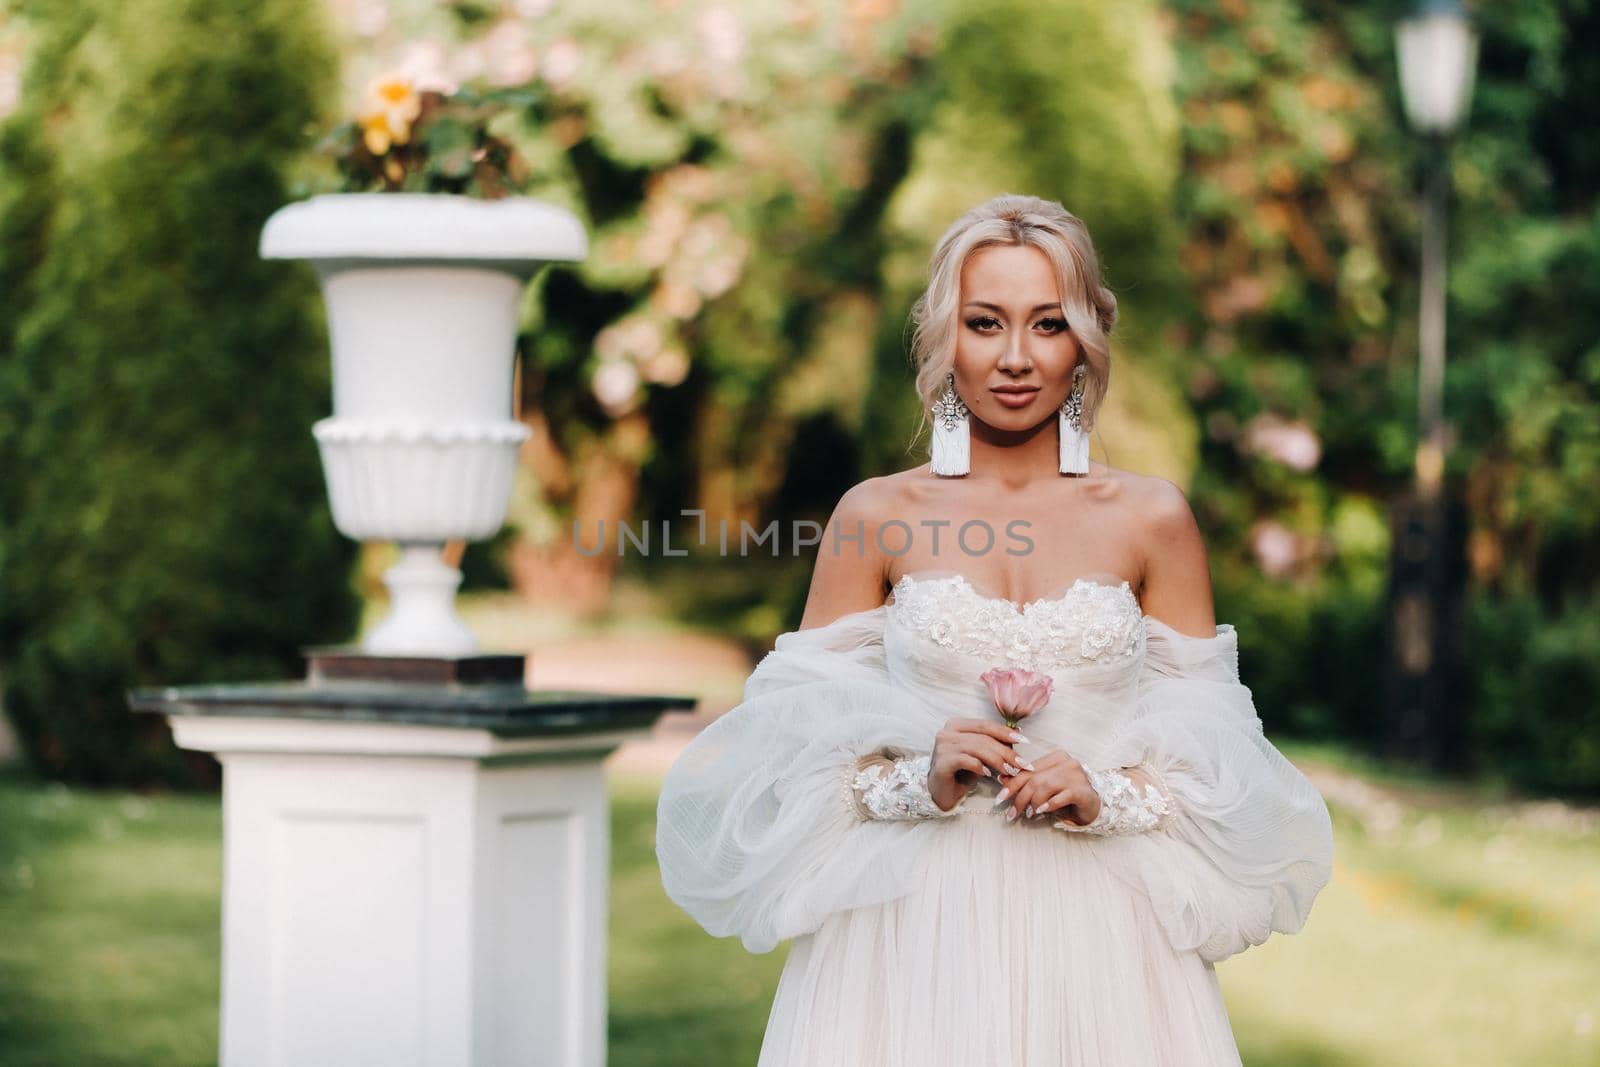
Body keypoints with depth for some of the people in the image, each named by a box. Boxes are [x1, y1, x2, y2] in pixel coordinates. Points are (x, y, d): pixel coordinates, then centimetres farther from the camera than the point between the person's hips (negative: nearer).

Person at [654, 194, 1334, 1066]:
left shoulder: (1153, 520, 5)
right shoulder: (874, 517, 3)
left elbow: (1209, 753, 6)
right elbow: (800, 746, 4)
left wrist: (1107, 796, -11)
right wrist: (919, 781, -13)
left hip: (1096, 935, 1)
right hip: (916, 934, 0)